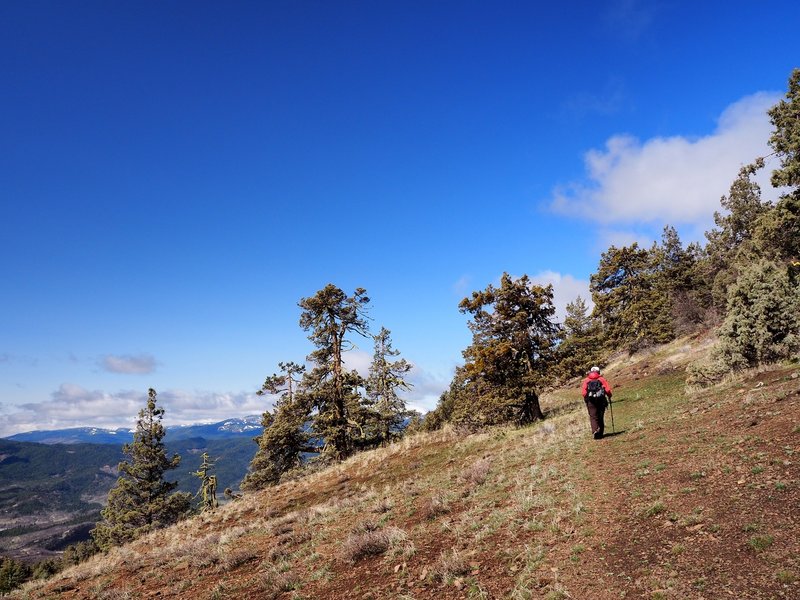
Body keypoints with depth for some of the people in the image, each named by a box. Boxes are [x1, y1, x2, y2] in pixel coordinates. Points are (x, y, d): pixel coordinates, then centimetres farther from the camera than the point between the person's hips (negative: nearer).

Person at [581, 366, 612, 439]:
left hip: (591, 401, -1)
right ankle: (600, 434, 13)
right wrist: (609, 396, 14)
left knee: (593, 417, -2)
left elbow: (584, 392, -1)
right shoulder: (601, 379, 7)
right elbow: (608, 389, -3)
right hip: (601, 400, 1)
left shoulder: (586, 380, 8)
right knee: (600, 417, 11)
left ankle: (595, 431, -24)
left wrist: (586, 399, 13)